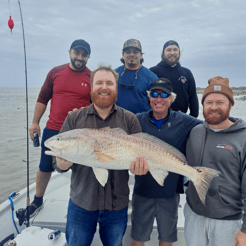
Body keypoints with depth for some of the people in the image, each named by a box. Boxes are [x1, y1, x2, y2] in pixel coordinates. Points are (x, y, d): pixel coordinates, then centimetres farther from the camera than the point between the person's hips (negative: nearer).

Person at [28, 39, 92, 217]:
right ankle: (37, 202, 36)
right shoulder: (56, 73, 3)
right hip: (52, 131, 2)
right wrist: (35, 122, 6)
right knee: (45, 168, 14)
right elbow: (43, 99, 8)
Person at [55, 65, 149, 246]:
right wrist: (63, 163, -26)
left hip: (117, 205, 1)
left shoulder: (130, 120, -2)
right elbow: (59, 163, -3)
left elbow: (141, 154, -2)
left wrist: (140, 164, -25)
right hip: (81, 203, 0)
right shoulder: (74, 119, -2)